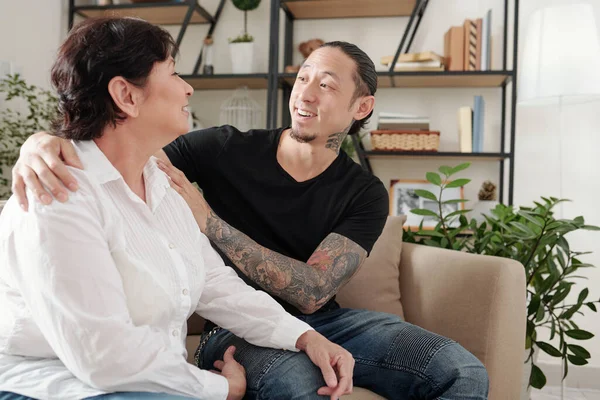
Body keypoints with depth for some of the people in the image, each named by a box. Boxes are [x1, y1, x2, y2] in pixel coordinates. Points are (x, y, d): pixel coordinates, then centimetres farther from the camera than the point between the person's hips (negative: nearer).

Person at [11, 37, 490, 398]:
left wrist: (210, 222, -23)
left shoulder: (365, 194, -3)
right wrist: (43, 142, -28)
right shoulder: (229, 150, -4)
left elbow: (312, 292, -15)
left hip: (323, 320, 3)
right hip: (236, 328, -2)